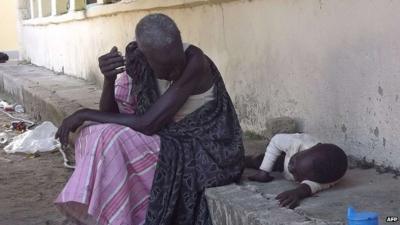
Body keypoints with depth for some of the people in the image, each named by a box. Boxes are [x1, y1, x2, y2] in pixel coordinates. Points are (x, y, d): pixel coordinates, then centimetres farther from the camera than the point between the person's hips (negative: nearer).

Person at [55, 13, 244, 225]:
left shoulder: (194, 62, -25)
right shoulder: (136, 61, -7)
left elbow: (147, 124, -28)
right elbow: (110, 116, -5)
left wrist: (84, 114, -20)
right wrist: (109, 78, -24)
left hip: (208, 155, -6)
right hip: (175, 147, 7)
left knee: (113, 143, -23)